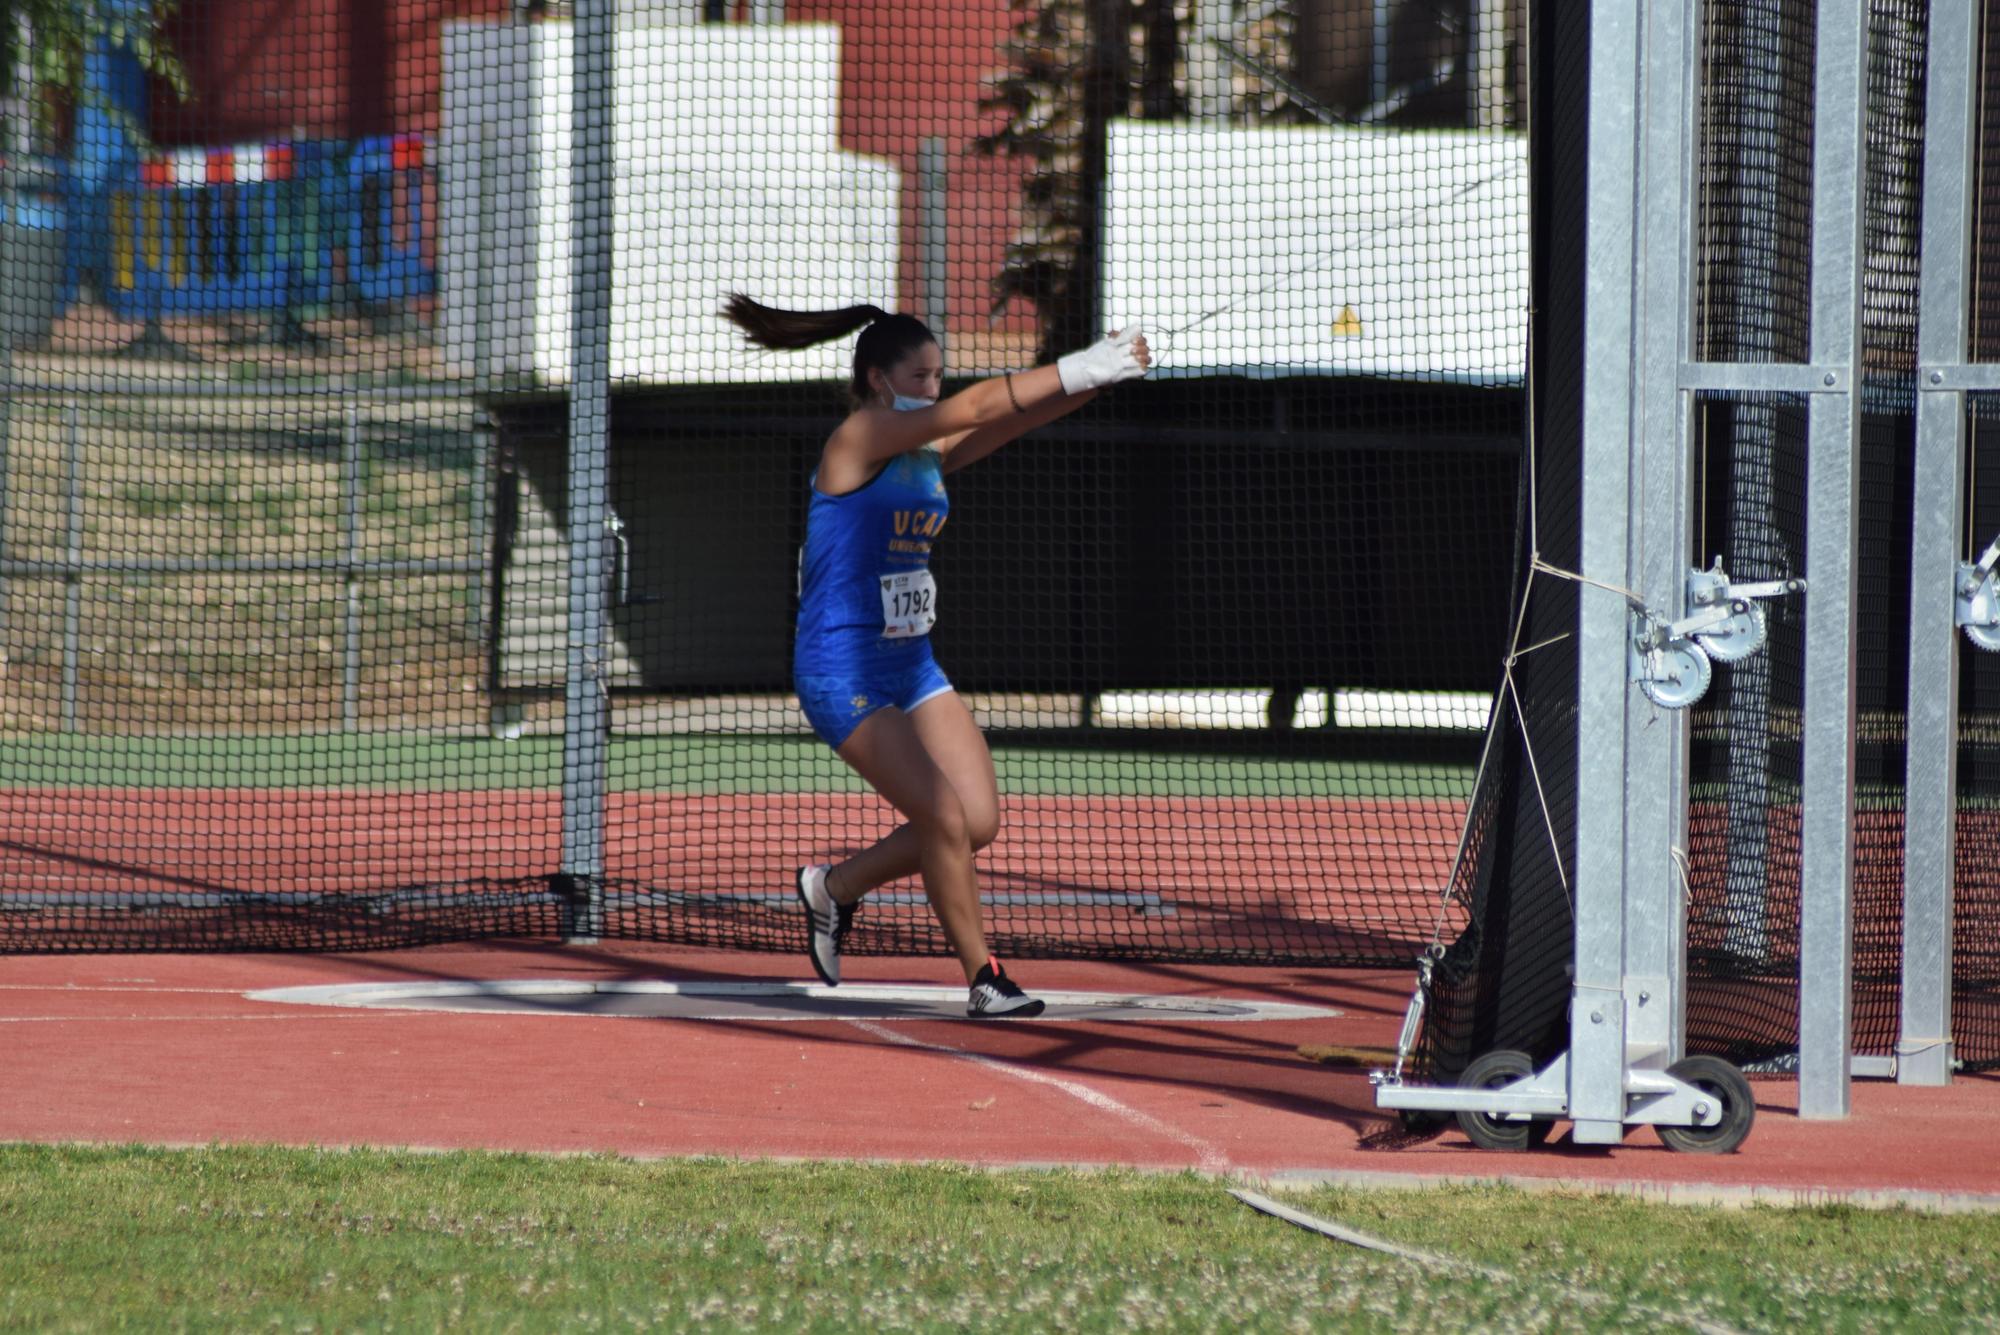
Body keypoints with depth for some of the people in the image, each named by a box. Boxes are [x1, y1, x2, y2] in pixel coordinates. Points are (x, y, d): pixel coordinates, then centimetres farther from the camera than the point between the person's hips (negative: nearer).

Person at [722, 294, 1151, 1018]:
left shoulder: (929, 453, 10)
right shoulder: (858, 440, -13)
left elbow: (1015, 418, -1)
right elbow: (979, 405, -21)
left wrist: (1099, 375, -17)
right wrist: (1085, 367, -20)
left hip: (911, 663, 9)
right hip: (843, 672, -8)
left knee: (979, 821, 1)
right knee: (943, 818, -15)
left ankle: (834, 887, 22)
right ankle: (984, 980, -1)